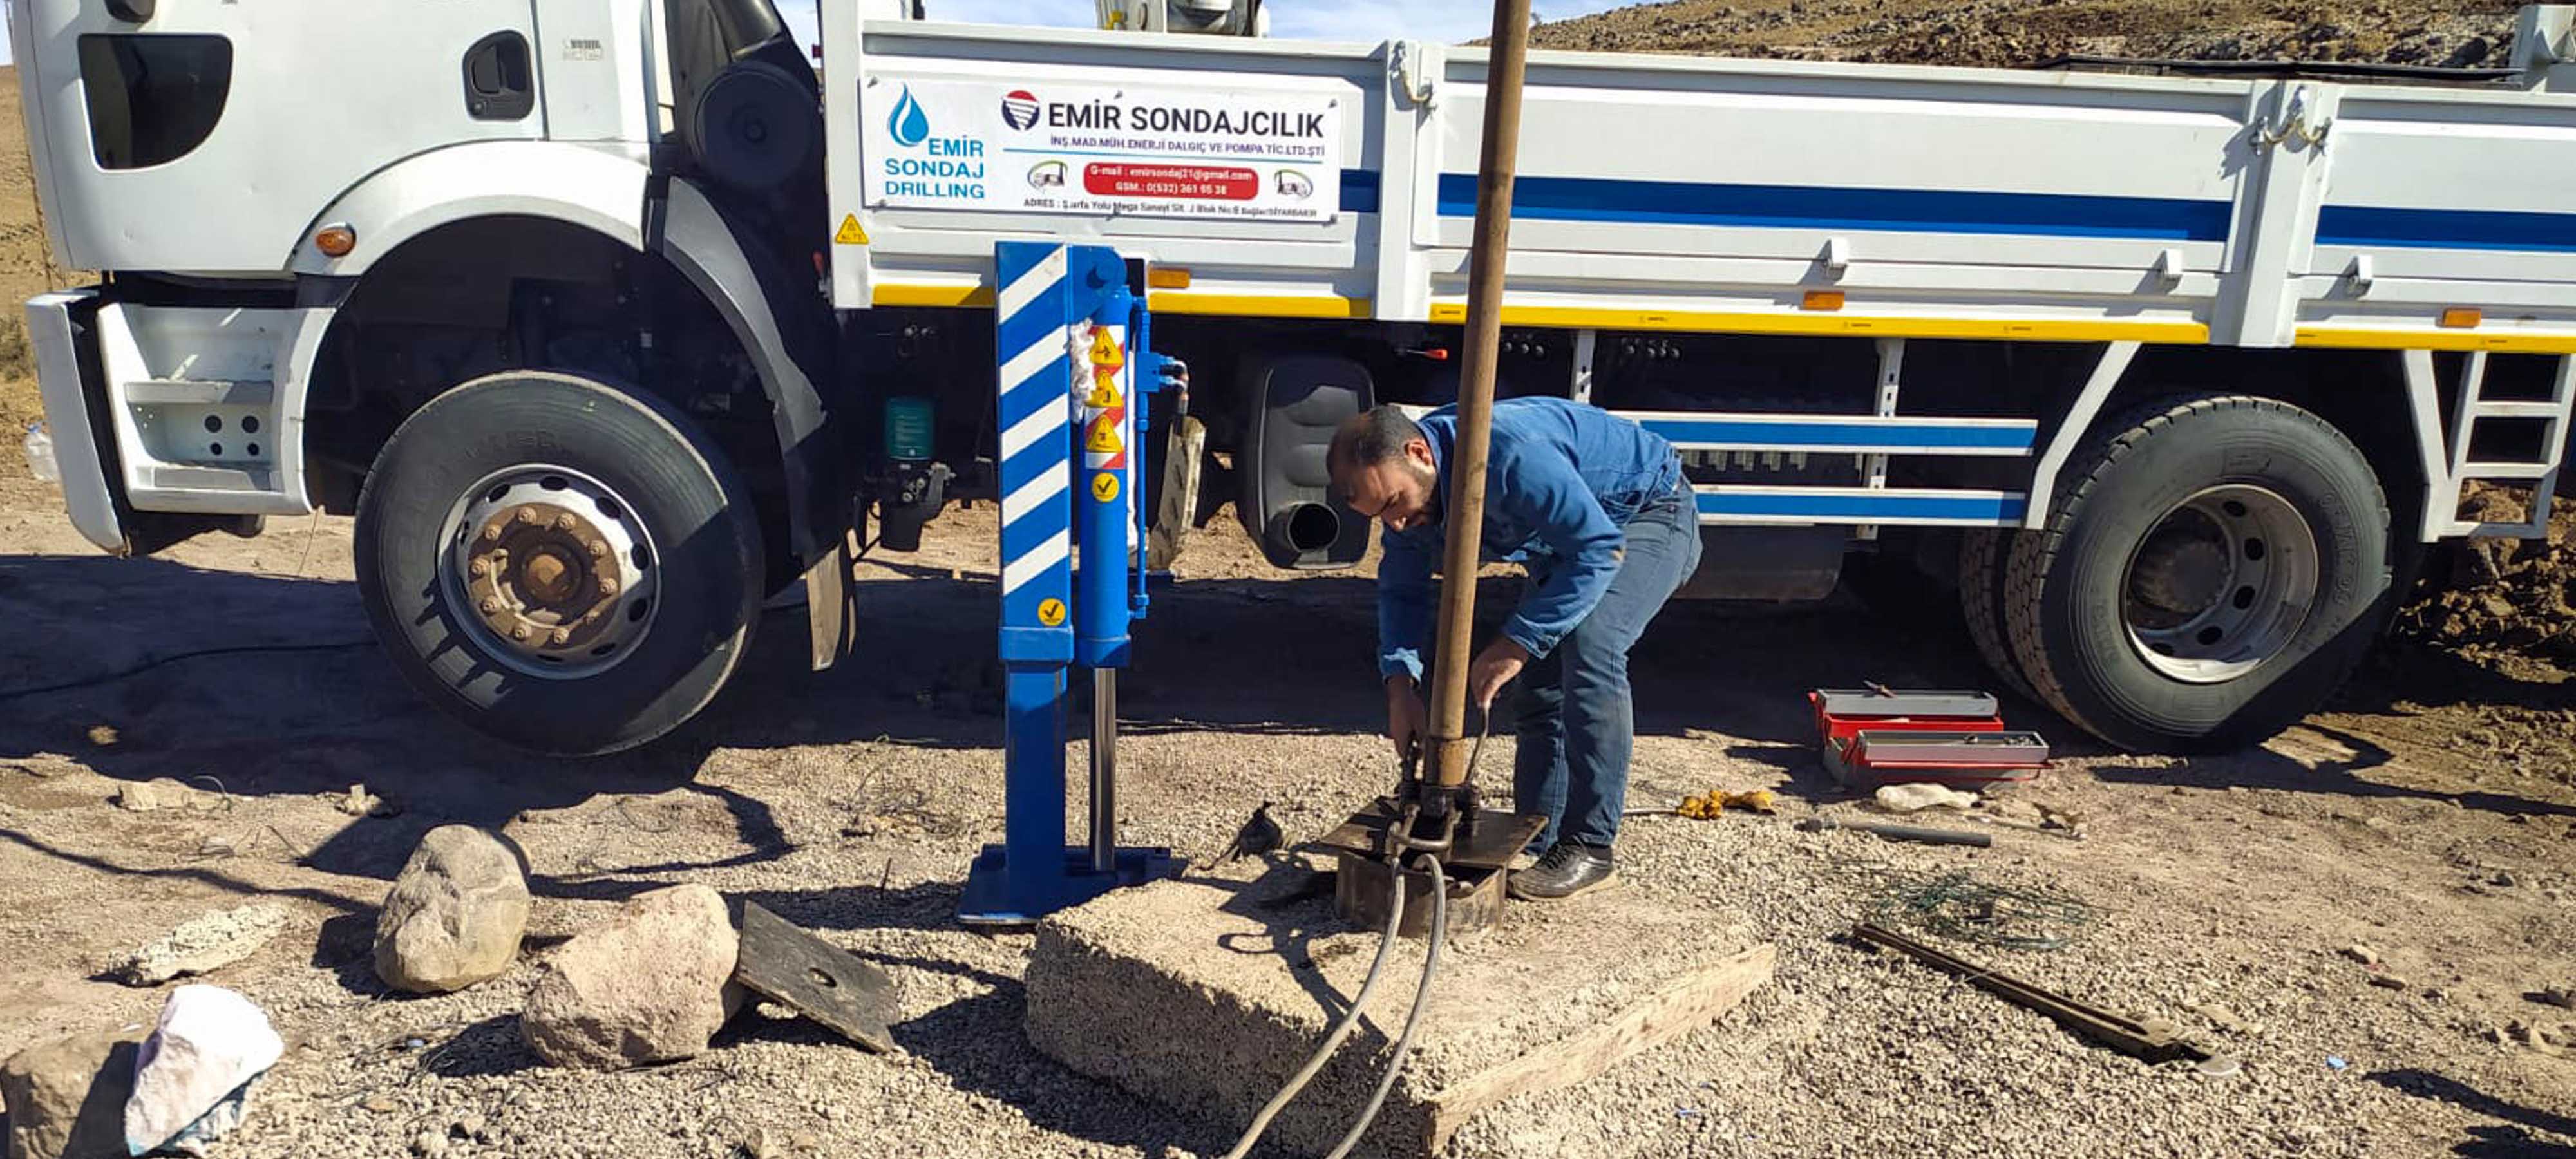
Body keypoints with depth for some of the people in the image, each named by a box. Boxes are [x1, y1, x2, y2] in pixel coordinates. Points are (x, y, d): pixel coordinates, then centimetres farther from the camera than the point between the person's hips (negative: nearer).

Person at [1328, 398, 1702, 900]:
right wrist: (1400, 684, -15)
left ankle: (1589, 848, -22)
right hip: (1568, 540, 9)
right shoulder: (1406, 484, -12)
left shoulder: (1509, 454, -40)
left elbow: (1601, 549, -37)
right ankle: (1536, 845, 13)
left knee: (1588, 643, -29)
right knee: (1541, 679, 2)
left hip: (1651, 515, -8)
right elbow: (1401, 589, 0)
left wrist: (1517, 642, -36)